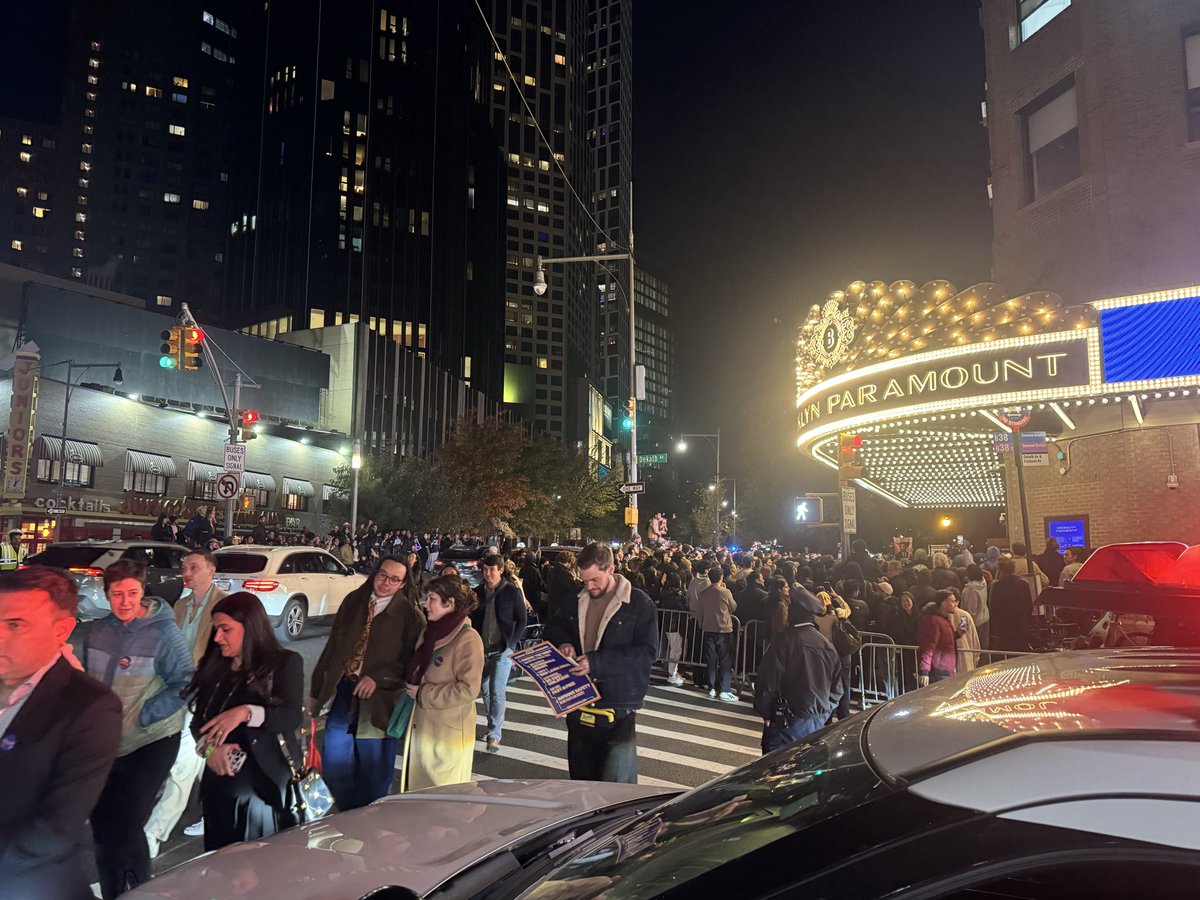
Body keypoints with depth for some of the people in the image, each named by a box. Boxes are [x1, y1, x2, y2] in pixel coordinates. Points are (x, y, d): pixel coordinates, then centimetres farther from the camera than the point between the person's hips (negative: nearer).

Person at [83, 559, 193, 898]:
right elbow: (88, 681, 15)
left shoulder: (164, 632, -17)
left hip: (151, 742, -6)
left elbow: (185, 682, -16)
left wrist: (142, 716, -17)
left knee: (126, 825, -5)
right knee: (101, 822, 16)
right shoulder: (97, 632, 0)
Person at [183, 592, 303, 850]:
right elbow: (198, 719, 8)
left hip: (266, 782, -4)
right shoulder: (214, 667, 11)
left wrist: (246, 712, -27)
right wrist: (208, 747, -12)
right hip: (220, 781, 5)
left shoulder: (285, 663, -4)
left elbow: (293, 717, -14)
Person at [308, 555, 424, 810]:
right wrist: (317, 689, 11)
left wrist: (377, 678, -17)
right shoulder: (354, 601, 5)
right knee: (334, 763, 12)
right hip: (341, 690, 4)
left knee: (373, 771, 7)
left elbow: (412, 660, -7)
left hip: (377, 698, -4)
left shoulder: (410, 615, -7)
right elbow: (332, 646, 10)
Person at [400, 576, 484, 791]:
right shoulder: (431, 632, 8)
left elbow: (468, 689, -21)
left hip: (448, 733, -7)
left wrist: (423, 694, -14)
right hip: (420, 726, 7)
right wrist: (410, 688, 3)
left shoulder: (468, 639, -16)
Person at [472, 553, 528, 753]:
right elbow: (472, 620, 13)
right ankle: (495, 727, 28)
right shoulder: (478, 592, 5)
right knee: (486, 690, 12)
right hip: (482, 649, 5)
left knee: (497, 691, -10)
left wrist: (511, 646, -9)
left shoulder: (512, 592, -5)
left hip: (503, 650, -4)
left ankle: (494, 735, -3)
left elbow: (522, 620, -2)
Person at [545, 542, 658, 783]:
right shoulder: (575, 601, 7)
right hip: (579, 705, 5)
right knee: (581, 776, 17)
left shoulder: (639, 602, -10)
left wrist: (597, 661, -24)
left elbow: (648, 651, -17)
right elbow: (553, 629, 21)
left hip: (618, 709, -5)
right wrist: (562, 644, -3)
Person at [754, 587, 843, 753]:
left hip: (788, 722, -6)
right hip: (818, 723, 6)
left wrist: (765, 714, 2)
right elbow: (837, 689, 12)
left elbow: (767, 683, -12)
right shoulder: (827, 645, 5)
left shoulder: (785, 641, -14)